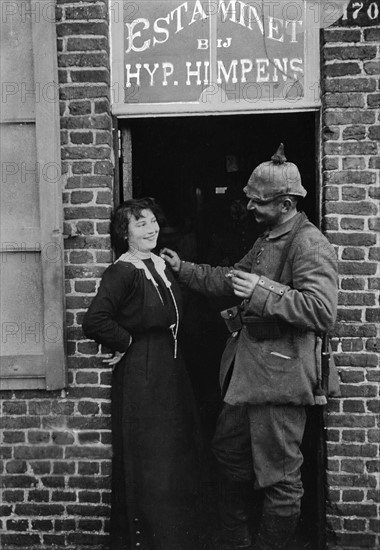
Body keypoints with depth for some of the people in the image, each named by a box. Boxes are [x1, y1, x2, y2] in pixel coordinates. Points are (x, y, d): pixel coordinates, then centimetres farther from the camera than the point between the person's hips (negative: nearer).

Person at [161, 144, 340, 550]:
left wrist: (263, 292, -28)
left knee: (278, 478, 4)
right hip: (246, 371, 11)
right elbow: (230, 279, 24)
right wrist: (182, 269, 18)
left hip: (279, 375, -10)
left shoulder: (309, 244, -16)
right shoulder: (267, 238, 15)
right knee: (228, 449, 23)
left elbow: (322, 311, -27)